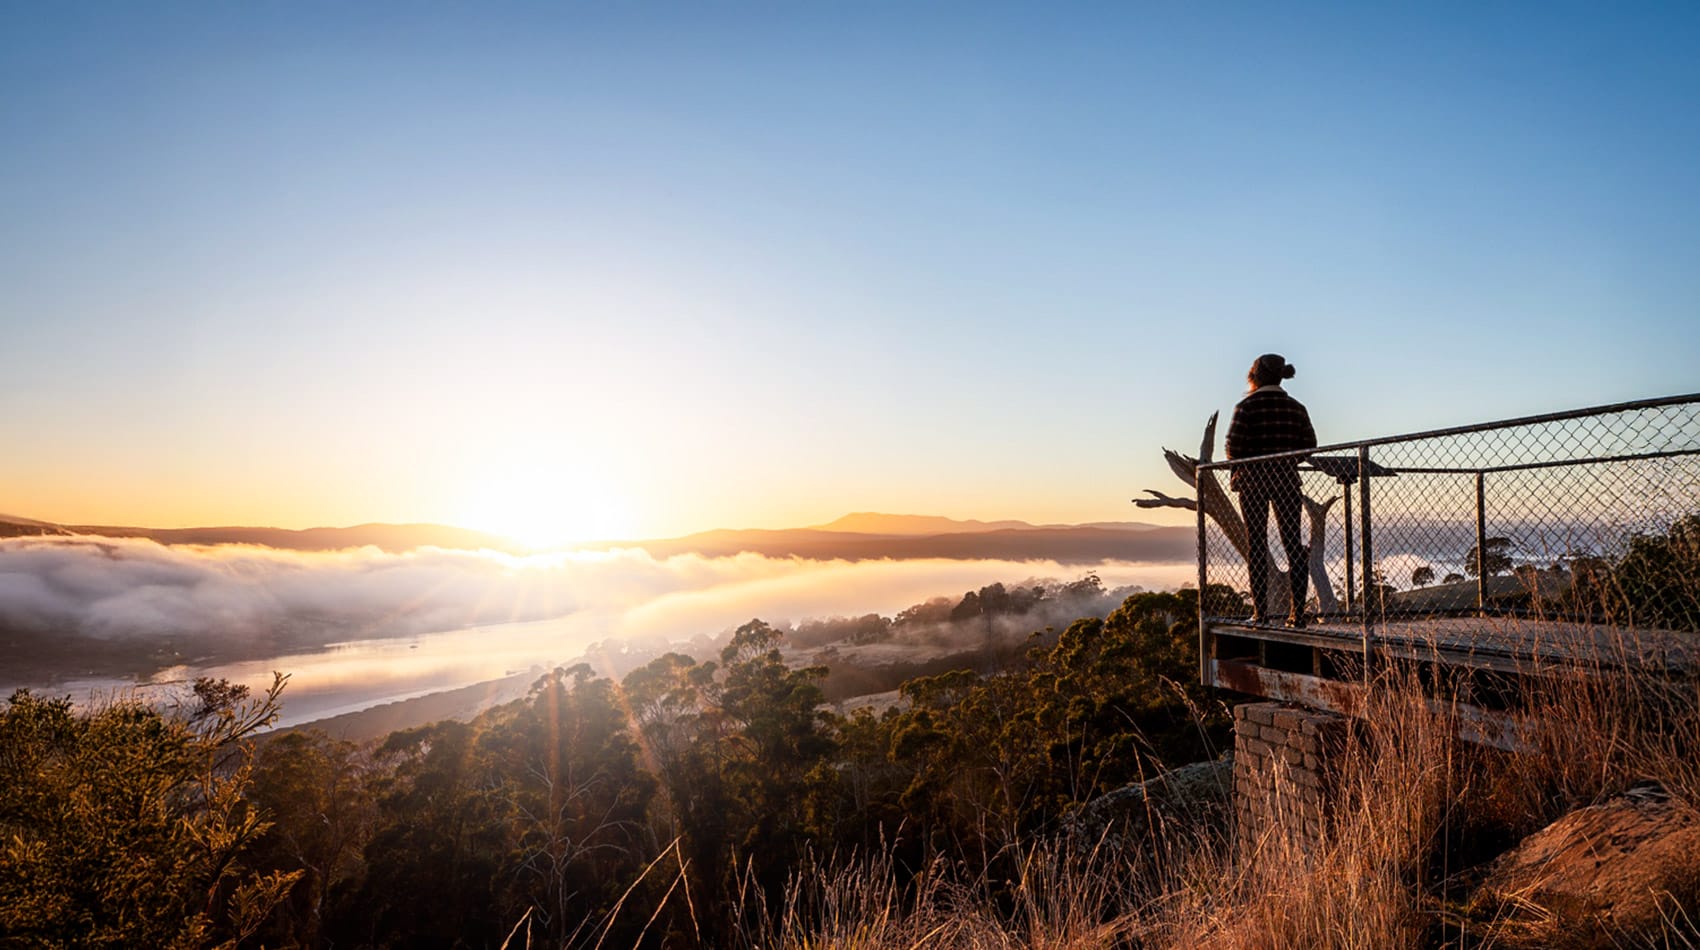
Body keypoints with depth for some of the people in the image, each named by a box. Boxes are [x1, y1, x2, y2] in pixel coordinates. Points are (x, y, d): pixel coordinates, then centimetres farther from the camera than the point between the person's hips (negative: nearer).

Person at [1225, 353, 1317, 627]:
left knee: (1256, 543, 2)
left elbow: (1234, 445, -13)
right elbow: (1309, 445, 4)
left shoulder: (1247, 406, -6)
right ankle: (1298, 612, 5)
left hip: (1253, 479, -3)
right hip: (1286, 479, 3)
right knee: (1293, 543, 6)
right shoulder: (1296, 407, 6)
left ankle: (1260, 612, 0)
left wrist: (1238, 469, 5)